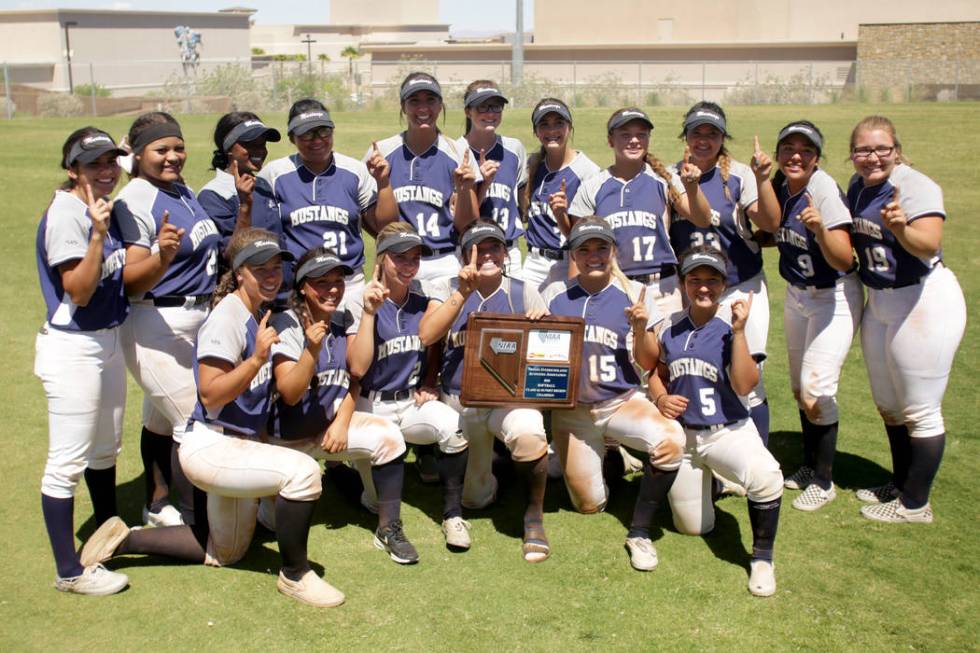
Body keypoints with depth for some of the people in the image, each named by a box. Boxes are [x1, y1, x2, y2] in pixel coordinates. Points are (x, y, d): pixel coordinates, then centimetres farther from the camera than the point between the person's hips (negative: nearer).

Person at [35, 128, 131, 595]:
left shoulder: (104, 209, 8)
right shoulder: (65, 216, -17)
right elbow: (79, 291, -23)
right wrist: (98, 234, -32)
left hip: (108, 341, 9)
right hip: (72, 349, -9)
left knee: (105, 450, 23)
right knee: (67, 462, -2)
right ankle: (69, 571, 7)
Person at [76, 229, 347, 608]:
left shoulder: (263, 314, 8)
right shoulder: (227, 317, -18)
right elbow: (210, 395, -25)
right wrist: (257, 359, -34)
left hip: (241, 447, 10)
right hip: (210, 447, -10)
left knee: (225, 553, 21)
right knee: (302, 471, -30)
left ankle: (124, 540, 28)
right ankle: (294, 576, -11)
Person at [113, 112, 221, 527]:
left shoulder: (183, 191, 9)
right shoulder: (134, 201, -16)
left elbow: (209, 250, 22)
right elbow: (131, 282, -21)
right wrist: (162, 256, -41)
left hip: (197, 319, 8)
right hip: (157, 326, -8)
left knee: (162, 419, 18)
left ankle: (158, 507, 30)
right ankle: (195, 516, 9)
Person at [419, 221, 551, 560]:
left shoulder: (523, 292, 6)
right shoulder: (449, 290, 5)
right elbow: (426, 336, -12)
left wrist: (543, 321, -18)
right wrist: (463, 293, -19)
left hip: (511, 396, -1)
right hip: (459, 399, 1)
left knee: (529, 436, -37)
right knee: (474, 499, 6)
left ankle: (534, 514, -13)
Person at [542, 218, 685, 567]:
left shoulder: (634, 293, 2)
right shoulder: (555, 294, 7)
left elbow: (649, 364, 2)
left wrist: (640, 331, -18)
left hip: (623, 401, -1)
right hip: (571, 409, 1)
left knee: (670, 439, -33)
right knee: (589, 505, -2)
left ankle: (639, 531, -13)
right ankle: (603, 455, 34)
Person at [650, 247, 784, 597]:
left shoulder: (731, 327, -11)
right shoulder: (668, 328, 0)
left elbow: (743, 386, -21)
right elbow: (657, 373, 16)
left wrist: (739, 331, -27)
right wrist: (660, 398, -6)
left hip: (729, 431, -3)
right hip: (681, 433, 3)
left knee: (766, 476, -36)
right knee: (694, 527, 11)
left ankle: (762, 558, -12)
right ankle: (705, 478, 45)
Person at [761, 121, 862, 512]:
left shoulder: (824, 190, -24)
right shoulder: (779, 185, -4)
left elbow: (844, 261, -30)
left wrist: (820, 228, -45)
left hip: (834, 298, -7)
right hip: (796, 295, 8)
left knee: (816, 389, -10)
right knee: (799, 388, 15)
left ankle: (824, 481, 7)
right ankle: (809, 466, 32)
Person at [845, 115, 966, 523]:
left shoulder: (915, 185, -19)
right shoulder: (858, 187, 4)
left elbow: (929, 245, -33)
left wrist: (900, 228, -52)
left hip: (924, 303, -9)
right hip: (879, 303, 9)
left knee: (919, 411, 2)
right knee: (888, 405, 20)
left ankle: (915, 504, 15)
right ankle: (900, 484, 38)